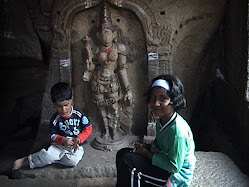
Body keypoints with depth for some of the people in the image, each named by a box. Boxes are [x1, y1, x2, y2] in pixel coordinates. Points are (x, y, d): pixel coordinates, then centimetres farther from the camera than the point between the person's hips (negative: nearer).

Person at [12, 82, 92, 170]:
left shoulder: (78, 114, -9)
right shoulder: (55, 119, -6)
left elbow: (88, 128, -3)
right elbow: (52, 135, 0)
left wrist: (79, 138, -20)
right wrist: (63, 140, -20)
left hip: (76, 145, 0)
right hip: (60, 144, 1)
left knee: (73, 161, -30)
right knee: (48, 155, -27)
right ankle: (27, 160, -6)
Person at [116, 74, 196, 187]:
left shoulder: (178, 130, -29)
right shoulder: (161, 120, -1)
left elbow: (174, 166, -25)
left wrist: (147, 153, -18)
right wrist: (146, 147, -4)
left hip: (176, 175, -9)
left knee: (127, 161, -20)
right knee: (122, 153, 8)